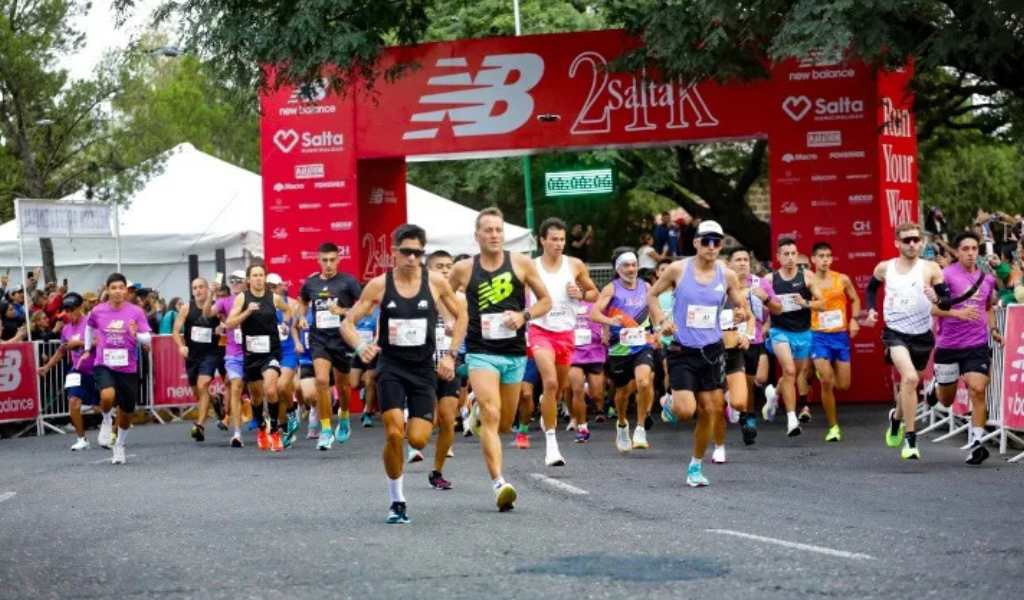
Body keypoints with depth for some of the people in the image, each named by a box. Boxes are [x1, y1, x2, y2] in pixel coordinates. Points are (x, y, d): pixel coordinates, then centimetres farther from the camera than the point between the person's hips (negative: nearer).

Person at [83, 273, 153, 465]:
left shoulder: (136, 312, -6)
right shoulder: (98, 311, -2)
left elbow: (148, 339, -8)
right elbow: (89, 326, 20)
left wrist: (136, 334, -28)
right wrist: (88, 349, 22)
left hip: (128, 368, 1)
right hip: (104, 365, -1)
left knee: (126, 412, 11)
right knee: (107, 396, -31)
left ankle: (119, 446, 37)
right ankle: (106, 420, 3)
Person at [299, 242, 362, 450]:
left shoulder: (348, 282, -6)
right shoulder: (310, 283, 5)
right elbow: (303, 301, 27)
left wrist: (343, 311, -19)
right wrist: (302, 317, 7)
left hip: (342, 339, -1)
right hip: (319, 338, 1)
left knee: (341, 385, 14)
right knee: (322, 380, -18)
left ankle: (344, 418, 43)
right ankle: (326, 430, -11)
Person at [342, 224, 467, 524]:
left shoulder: (435, 282, -2)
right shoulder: (380, 285, -5)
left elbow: (461, 315, 11)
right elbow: (347, 323, -2)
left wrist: (451, 355, 3)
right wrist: (360, 346, -22)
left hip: (424, 369, 1)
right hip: (391, 367, -1)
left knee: (418, 440, -8)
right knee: (394, 434, -15)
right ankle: (396, 501, 2)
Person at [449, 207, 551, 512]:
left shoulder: (521, 264, 1)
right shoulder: (464, 269, 0)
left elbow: (545, 301, 8)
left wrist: (524, 316, -10)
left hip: (514, 353, 2)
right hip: (481, 352, -2)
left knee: (505, 423, 14)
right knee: (491, 416, -19)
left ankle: (478, 411, 50)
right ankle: (499, 484, -25)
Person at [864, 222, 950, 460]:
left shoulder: (931, 269, -6)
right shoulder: (884, 268, 0)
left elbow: (947, 302, -8)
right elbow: (871, 287, 21)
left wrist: (937, 299, -30)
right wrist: (871, 309, 5)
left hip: (922, 335, 2)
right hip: (895, 332, -2)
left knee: (909, 383, 17)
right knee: (910, 378, -25)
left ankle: (896, 417, 52)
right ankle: (910, 439, -20)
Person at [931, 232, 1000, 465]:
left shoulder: (987, 279, 9)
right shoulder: (946, 275, -9)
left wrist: (993, 329, 9)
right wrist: (958, 313, -27)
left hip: (977, 345, 2)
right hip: (948, 345, -2)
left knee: (977, 390, -16)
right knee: (946, 401, 12)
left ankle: (977, 442, -11)